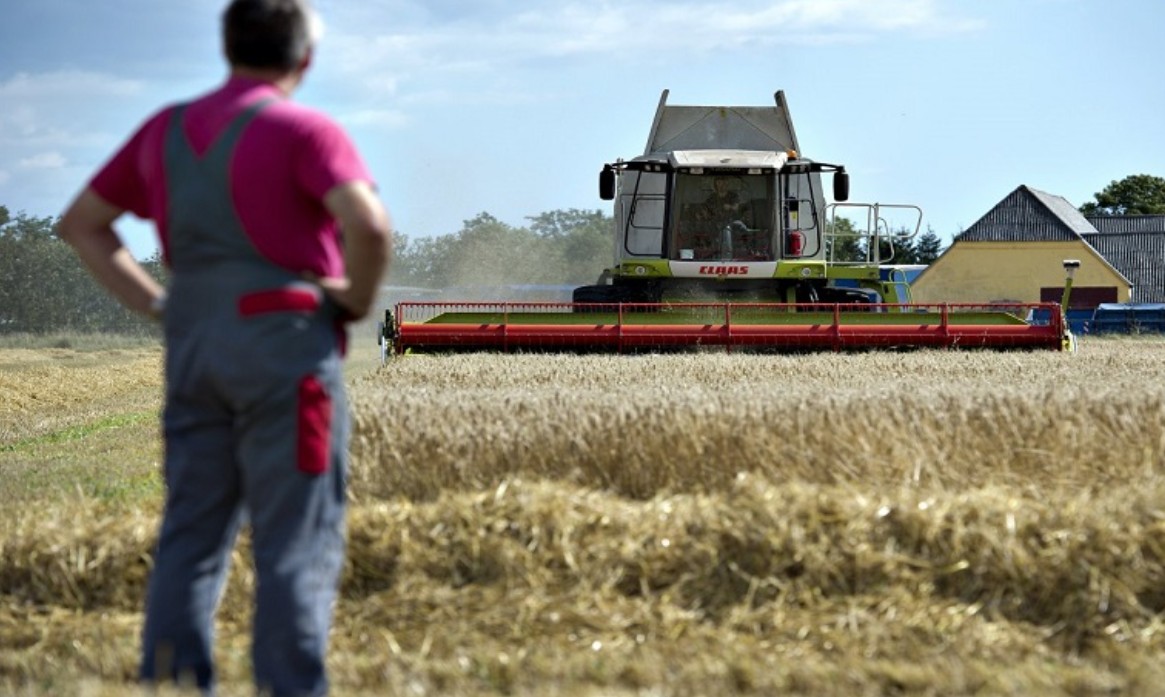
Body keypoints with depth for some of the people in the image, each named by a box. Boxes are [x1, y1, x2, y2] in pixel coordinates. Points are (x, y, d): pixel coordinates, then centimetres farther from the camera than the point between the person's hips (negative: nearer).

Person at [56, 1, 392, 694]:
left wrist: (156, 303, 14)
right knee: (297, 544, -3)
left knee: (192, 536, 8)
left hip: (195, 348, 6)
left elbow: (82, 223, 21)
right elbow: (371, 225, -22)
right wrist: (357, 301, -5)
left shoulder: (167, 130, 13)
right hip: (287, 345, -6)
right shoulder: (305, 131, -7)